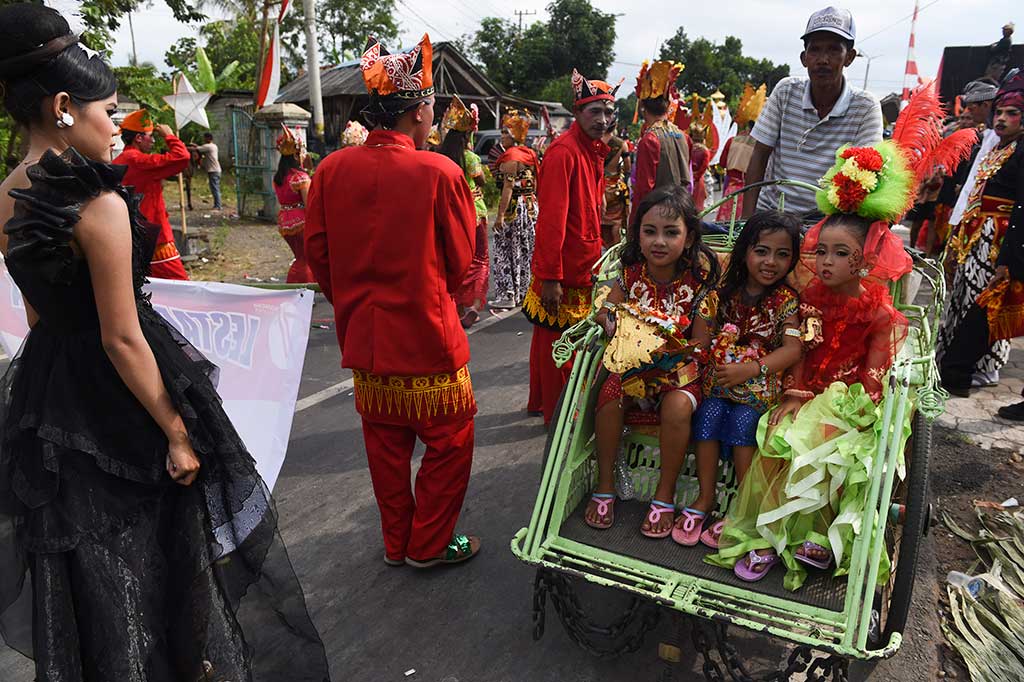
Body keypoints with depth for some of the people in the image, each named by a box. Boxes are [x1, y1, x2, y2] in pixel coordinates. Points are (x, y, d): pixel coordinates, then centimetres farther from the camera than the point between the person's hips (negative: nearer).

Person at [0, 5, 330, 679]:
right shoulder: (100, 204, -21)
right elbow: (122, 338, -22)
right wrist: (177, 433, -16)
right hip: (116, 398, -8)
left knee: (81, 556, 23)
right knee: (154, 543, 13)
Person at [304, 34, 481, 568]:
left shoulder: (331, 170, -4)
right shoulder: (439, 173, -15)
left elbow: (317, 254, 4)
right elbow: (461, 261, -5)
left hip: (363, 336, 5)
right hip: (426, 335, -5)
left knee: (386, 442, 19)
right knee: (449, 441, 14)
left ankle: (396, 543, 34)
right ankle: (429, 545, 25)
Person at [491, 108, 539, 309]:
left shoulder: (510, 157, -14)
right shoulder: (530, 154, 12)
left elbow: (508, 187, -21)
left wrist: (500, 215, -23)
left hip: (514, 207, -9)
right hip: (531, 206, 9)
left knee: (506, 251, -2)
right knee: (526, 251, 13)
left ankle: (508, 295, -1)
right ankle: (524, 293, 22)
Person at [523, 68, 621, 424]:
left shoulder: (594, 150, 13)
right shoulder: (563, 151, -18)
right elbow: (551, 218, -23)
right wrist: (550, 277, -25)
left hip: (582, 265, 10)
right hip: (562, 268, -9)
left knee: (551, 336, 19)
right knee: (557, 341, 3)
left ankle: (540, 402, 34)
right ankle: (556, 414, 18)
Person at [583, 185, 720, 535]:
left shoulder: (698, 282, -11)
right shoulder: (632, 273, -4)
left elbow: (702, 343, -9)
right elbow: (604, 312, 2)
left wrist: (678, 347, -29)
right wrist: (614, 324, -21)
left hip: (679, 366, -2)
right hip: (633, 361, 3)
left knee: (677, 407, -30)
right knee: (609, 398, -24)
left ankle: (665, 494, -7)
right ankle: (605, 485, -3)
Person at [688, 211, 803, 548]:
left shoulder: (785, 300, -3)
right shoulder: (728, 290, 6)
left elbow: (793, 348, -12)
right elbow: (709, 331, 15)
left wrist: (752, 369, -23)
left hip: (760, 382, -3)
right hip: (719, 375, 3)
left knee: (742, 419, -25)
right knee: (709, 413, -21)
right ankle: (705, 497, -9)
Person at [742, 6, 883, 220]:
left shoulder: (866, 107, -5)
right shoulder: (785, 92, 0)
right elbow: (759, 157, 0)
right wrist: (747, 218, -8)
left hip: (825, 219, -1)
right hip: (769, 211, 2)